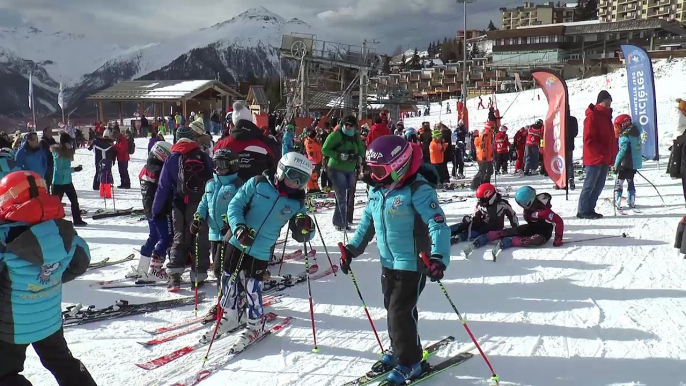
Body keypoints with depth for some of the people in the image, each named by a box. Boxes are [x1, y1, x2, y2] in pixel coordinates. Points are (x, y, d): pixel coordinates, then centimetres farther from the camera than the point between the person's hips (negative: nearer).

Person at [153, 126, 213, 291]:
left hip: (180, 206, 0)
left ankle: (174, 276, -3)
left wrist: (156, 209, 8)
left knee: (179, 240, 9)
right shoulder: (205, 157, 2)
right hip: (202, 206, 0)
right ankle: (199, 275, 13)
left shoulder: (172, 159, 1)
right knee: (201, 240, 10)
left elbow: (163, 187, 2)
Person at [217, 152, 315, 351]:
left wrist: (306, 228, -23)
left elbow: (301, 237, 1)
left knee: (252, 290, 2)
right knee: (229, 281, 14)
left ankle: (255, 325, 26)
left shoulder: (297, 203, -4)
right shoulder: (258, 184, -9)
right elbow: (235, 204, -5)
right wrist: (239, 227, -20)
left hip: (261, 252, -1)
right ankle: (229, 317, 37)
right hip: (238, 243, 1)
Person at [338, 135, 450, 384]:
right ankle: (400, 348, 40)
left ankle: (410, 362, 11)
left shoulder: (418, 191, -21)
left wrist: (439, 258, -42)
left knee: (400, 312, -6)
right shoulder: (376, 190, 3)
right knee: (392, 308, 18)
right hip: (388, 262, 8)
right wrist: (351, 249, 10)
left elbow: (438, 225, -28)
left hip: (413, 263, -8)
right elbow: (367, 223, 16)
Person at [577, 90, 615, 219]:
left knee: (599, 185, 11)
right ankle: (583, 211, 1)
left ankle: (590, 209, 18)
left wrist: (611, 154, 12)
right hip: (594, 158, -9)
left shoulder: (606, 116, 18)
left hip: (605, 159, 9)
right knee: (590, 185, -5)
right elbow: (589, 139, -18)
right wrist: (602, 152, -22)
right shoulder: (592, 116, -10)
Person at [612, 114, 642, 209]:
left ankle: (617, 202, -4)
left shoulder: (624, 136, -19)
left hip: (626, 164, -8)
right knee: (630, 181, 17)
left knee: (619, 181, 0)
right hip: (635, 163, 8)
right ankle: (631, 202, 18)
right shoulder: (636, 131, 8)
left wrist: (616, 164, -18)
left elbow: (622, 151, -22)